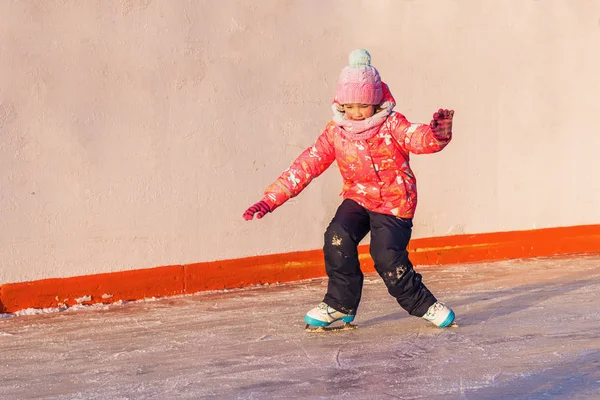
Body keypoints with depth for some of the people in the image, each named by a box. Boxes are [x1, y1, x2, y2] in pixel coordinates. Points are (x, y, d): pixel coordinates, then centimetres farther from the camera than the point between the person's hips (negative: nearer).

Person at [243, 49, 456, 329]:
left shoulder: (392, 125, -14)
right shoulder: (336, 133, -5)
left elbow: (417, 139, -33)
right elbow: (307, 166, -8)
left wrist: (437, 135, -60)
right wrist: (272, 198, -16)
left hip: (395, 203, -4)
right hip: (358, 198, 4)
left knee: (387, 257, -20)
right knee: (337, 238, -23)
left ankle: (423, 304, 5)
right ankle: (341, 304, -4)